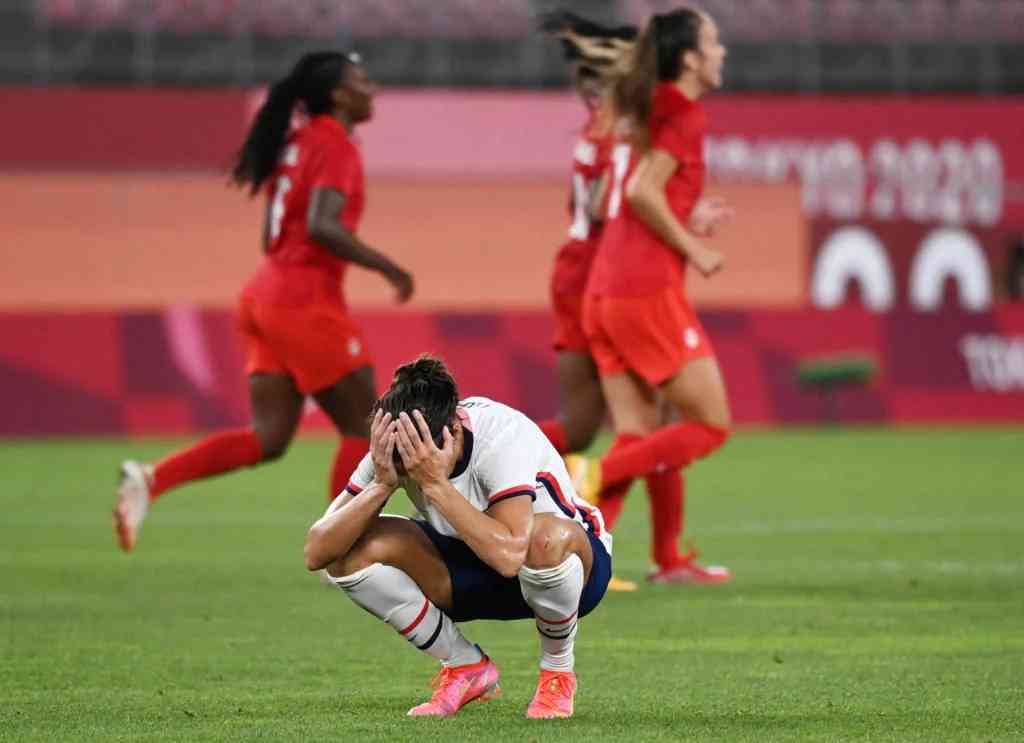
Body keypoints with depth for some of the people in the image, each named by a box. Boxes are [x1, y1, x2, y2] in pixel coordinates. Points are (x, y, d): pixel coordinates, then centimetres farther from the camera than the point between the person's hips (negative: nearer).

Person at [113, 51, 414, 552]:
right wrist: (386, 267, -17)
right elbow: (322, 227, -24)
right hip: (307, 300, -9)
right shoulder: (336, 147, -11)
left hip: (267, 292, 9)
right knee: (362, 426, 3)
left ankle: (150, 479, -11)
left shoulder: (296, 144, 16)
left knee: (268, 438, 4)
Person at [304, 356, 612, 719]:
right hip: (472, 572, 5)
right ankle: (466, 667, -1)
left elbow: (509, 555, -47)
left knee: (546, 539, -42)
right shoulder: (397, 449, -19)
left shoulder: (504, 435, -33)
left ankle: (558, 673, -11)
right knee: (352, 549, -20)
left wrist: (436, 484, -45)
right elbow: (316, 552, -22)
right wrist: (381, 485, -35)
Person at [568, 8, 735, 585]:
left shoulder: (646, 113, 18)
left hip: (605, 294, 9)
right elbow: (642, 192, -19)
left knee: (641, 440, 7)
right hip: (650, 291, -9)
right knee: (711, 425, -2)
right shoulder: (685, 114, -8)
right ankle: (595, 475, -14)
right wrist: (693, 249, -10)